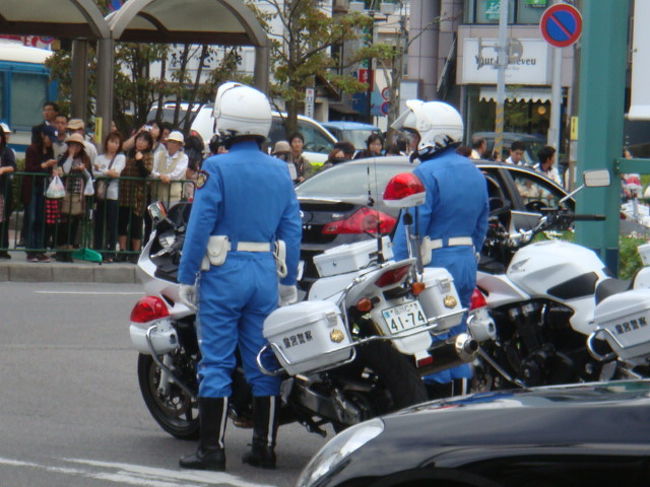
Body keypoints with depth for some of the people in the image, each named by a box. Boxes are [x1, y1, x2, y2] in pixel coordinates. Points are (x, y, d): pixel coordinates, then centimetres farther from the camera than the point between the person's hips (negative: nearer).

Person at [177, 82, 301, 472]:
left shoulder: (218, 168, -9)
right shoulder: (280, 172, 7)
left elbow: (200, 226, -11)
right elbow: (292, 230, 10)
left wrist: (187, 278, -5)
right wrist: (289, 282, 16)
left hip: (224, 273, -5)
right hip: (266, 274, 5)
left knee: (217, 362, -2)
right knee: (263, 363, 9)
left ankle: (212, 447, -3)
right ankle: (265, 446, 11)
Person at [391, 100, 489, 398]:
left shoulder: (427, 174, -14)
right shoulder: (473, 173, 13)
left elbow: (412, 227, -19)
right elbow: (481, 226, 17)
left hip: (434, 266, -8)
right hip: (466, 265, 9)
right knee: (457, 338, 14)